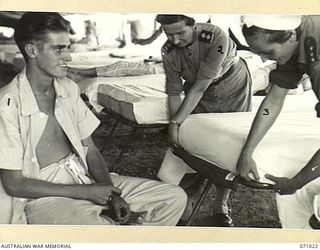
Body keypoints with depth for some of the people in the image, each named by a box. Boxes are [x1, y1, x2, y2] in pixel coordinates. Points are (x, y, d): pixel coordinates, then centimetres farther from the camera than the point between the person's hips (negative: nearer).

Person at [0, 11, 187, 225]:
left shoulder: (69, 89, 6)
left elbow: (90, 150, 9)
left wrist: (112, 194, -8)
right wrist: (86, 192, -14)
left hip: (84, 179, 6)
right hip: (43, 195, -5)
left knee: (175, 197, -4)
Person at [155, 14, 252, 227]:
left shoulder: (216, 37, -35)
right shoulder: (169, 52, -20)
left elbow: (201, 85, -34)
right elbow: (174, 93, -13)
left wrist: (176, 122, -34)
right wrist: (175, 127, -19)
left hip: (233, 90, -3)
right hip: (199, 94, 3)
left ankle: (221, 207, 11)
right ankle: (195, 173, 34)